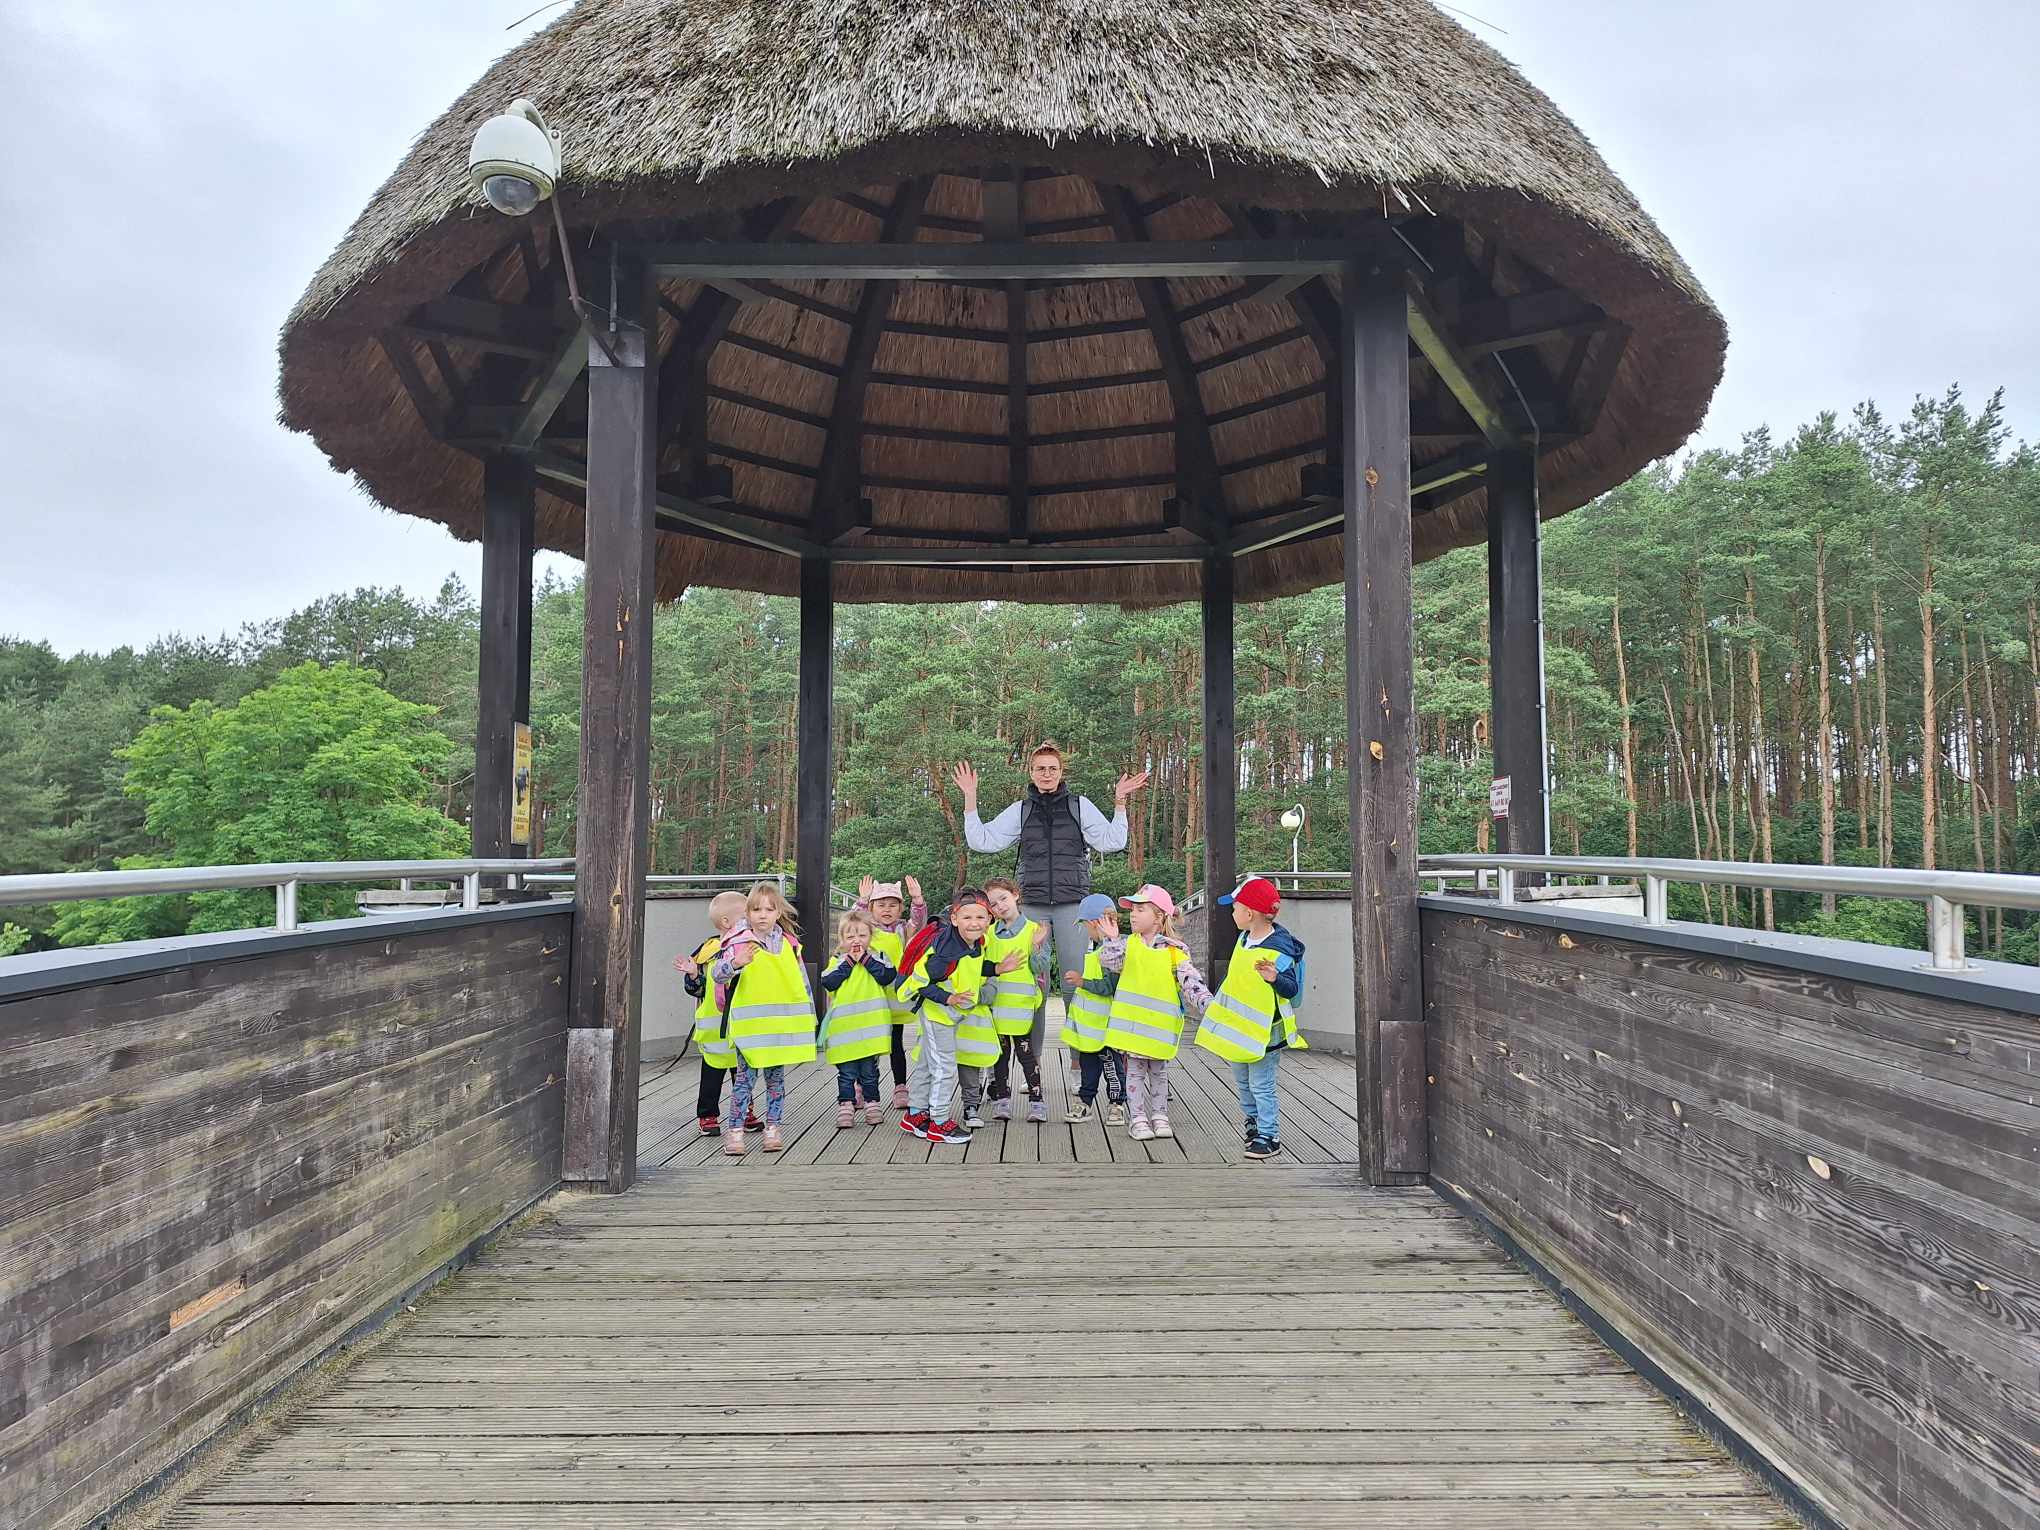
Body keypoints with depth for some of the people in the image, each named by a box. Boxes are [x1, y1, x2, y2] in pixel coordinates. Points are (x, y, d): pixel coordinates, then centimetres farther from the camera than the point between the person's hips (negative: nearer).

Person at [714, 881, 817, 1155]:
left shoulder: (789, 943, 6)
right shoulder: (739, 943, -6)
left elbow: (802, 979, 13)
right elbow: (717, 973, -18)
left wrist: (810, 1014, 14)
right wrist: (735, 963, -39)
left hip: (783, 1024, 4)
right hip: (750, 1025, -4)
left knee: (776, 1078, 11)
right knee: (746, 1077, -3)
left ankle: (772, 1128, 20)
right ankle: (734, 1130, 6)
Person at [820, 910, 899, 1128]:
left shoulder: (876, 958, 7)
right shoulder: (838, 961, 8)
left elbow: (888, 976, -11)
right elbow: (828, 982, -9)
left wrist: (865, 959, -11)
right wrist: (848, 962, -9)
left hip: (871, 1026, 0)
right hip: (843, 1027, 0)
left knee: (869, 1071, 10)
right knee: (846, 1072, 3)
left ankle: (871, 1106, 19)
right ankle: (845, 1107, 8)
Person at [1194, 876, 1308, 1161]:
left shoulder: (1278, 952, -23)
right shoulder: (1244, 939, 3)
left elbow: (1292, 989, -21)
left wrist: (1275, 978, -40)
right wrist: (1218, 1001, 25)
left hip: (1263, 1033, -9)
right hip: (1238, 1028, 9)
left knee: (1261, 1086, -1)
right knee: (1242, 1083, 20)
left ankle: (1269, 1136, 11)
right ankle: (1253, 1122, 37)